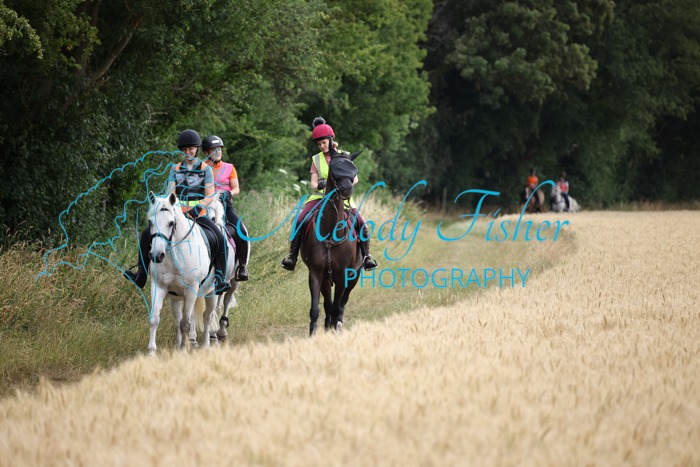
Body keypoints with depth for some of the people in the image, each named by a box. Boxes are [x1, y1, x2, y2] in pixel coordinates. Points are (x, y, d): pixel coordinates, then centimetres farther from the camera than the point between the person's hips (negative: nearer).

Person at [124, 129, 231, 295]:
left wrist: (197, 208, -21)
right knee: (147, 234, -8)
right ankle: (141, 276, -2)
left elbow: (210, 196, -3)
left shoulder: (205, 169, 4)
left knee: (220, 238, -28)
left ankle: (220, 280, -24)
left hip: (199, 214, -3)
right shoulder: (176, 169, 12)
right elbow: (170, 193, 5)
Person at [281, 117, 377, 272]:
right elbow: (313, 183, 2)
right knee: (300, 221, -21)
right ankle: (292, 255, -12)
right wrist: (318, 186, -22)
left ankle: (366, 255, -5)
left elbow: (355, 178, -1)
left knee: (361, 223, -22)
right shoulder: (316, 159, 9)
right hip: (320, 196, 1)